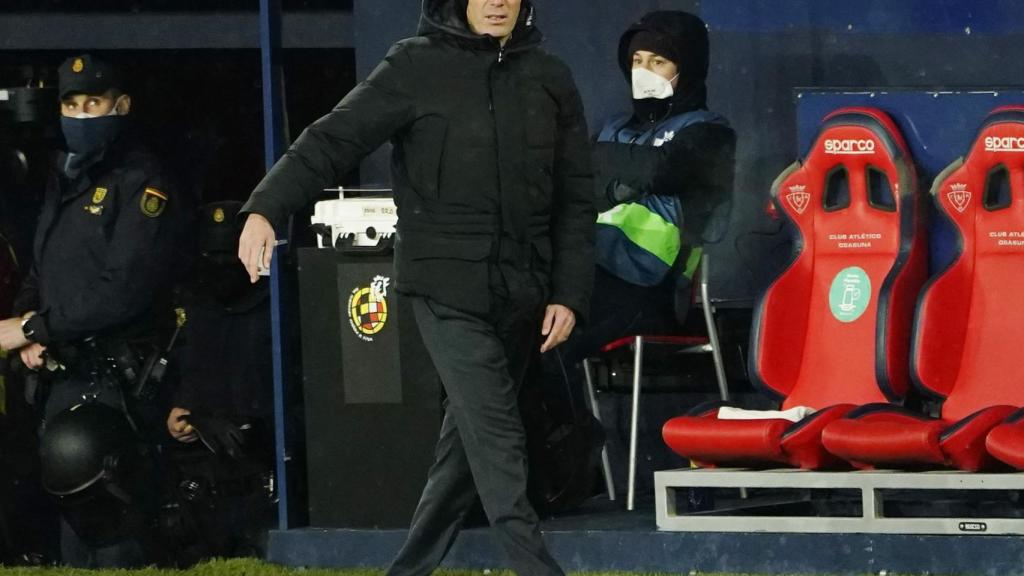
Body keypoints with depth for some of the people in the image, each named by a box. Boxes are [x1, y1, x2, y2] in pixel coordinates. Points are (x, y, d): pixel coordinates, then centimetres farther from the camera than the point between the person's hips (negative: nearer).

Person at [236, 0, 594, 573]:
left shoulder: (550, 79, 8)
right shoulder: (417, 68, -4)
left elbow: (575, 201, 11)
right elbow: (335, 140, -9)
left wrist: (569, 295, 3)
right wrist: (266, 209, -22)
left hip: (521, 294, 5)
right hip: (448, 288, -5)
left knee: (471, 435, 10)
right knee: (495, 434, -12)